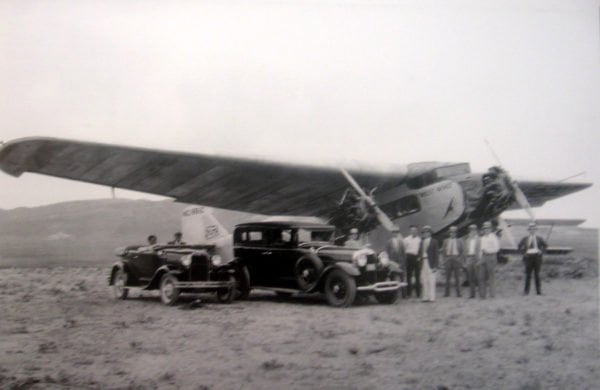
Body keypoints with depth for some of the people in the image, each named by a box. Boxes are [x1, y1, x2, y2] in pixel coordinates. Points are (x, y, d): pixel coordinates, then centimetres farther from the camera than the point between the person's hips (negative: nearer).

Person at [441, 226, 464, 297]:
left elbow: (462, 252, 8)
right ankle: (447, 293, 1)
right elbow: (443, 251, 12)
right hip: (448, 259, 1)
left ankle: (458, 293, 2)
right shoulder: (446, 241, 11)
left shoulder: (459, 241, 8)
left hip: (456, 259, -1)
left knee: (457, 277, -2)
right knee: (447, 277, -2)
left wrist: (460, 261, -1)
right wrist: (443, 260, 3)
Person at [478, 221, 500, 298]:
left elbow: (496, 248, -8)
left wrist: (487, 250, -13)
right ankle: (482, 294, 5)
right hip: (483, 258, 6)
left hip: (491, 257, -6)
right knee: (481, 276, 1)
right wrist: (480, 258, 13)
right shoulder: (482, 238, 19)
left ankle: (492, 294, -4)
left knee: (491, 276, -7)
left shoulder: (493, 237, -1)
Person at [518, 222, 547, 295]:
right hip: (528, 257, -1)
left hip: (537, 257, 1)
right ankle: (526, 291, 5)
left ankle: (538, 291, 8)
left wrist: (541, 252, 2)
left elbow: (545, 245, 15)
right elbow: (520, 246, 10)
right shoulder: (525, 238, 3)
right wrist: (523, 253, 0)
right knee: (528, 274, 1)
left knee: (537, 274, 3)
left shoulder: (539, 238, 5)